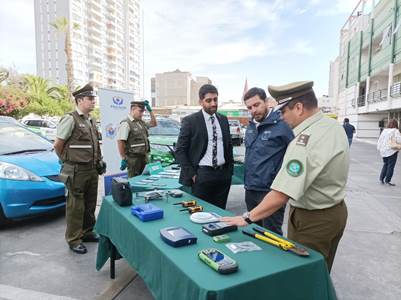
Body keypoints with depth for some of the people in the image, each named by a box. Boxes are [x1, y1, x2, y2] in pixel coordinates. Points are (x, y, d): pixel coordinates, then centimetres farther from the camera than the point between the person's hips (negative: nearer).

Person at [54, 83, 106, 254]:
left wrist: (97, 162, 12)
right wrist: (67, 162, 2)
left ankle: (87, 232, 32)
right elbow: (58, 145, -8)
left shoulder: (92, 121, 12)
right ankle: (73, 240, 15)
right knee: (76, 206, 2)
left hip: (92, 170, 7)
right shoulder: (70, 119, -11)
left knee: (90, 204, 16)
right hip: (77, 171, -7)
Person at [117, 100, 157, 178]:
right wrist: (123, 159, -17)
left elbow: (154, 124, 25)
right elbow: (120, 141, -17)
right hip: (133, 158, -8)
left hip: (144, 157, 8)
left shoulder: (141, 122, 13)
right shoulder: (126, 123, -12)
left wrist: (150, 110, 14)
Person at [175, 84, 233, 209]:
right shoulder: (190, 121, -6)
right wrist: (191, 174, -9)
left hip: (223, 174, 5)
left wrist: (230, 170, 11)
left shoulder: (223, 120, 10)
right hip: (202, 174, -4)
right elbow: (180, 150, -6)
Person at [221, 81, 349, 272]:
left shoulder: (305, 142, -30)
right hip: (336, 211, 9)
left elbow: (281, 195, -33)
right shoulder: (335, 126, 0)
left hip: (312, 221, -8)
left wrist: (247, 218, -26)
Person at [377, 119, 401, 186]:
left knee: (385, 164, 18)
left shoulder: (384, 130, 5)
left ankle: (381, 178, 15)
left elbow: (379, 140, 9)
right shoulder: (395, 131, -11)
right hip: (392, 151, -5)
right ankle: (387, 180, 5)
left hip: (383, 151, 5)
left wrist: (379, 148, 16)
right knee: (391, 166, 4)